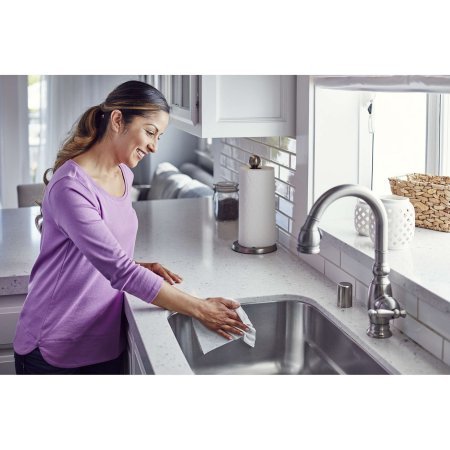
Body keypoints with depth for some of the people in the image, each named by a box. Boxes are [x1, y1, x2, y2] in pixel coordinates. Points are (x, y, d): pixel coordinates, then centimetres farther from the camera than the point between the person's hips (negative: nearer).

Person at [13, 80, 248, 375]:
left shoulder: (123, 175, 5)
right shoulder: (70, 187, -22)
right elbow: (119, 270, -27)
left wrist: (138, 267, -1)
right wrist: (200, 309, -25)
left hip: (106, 343, 7)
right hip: (53, 351, -7)